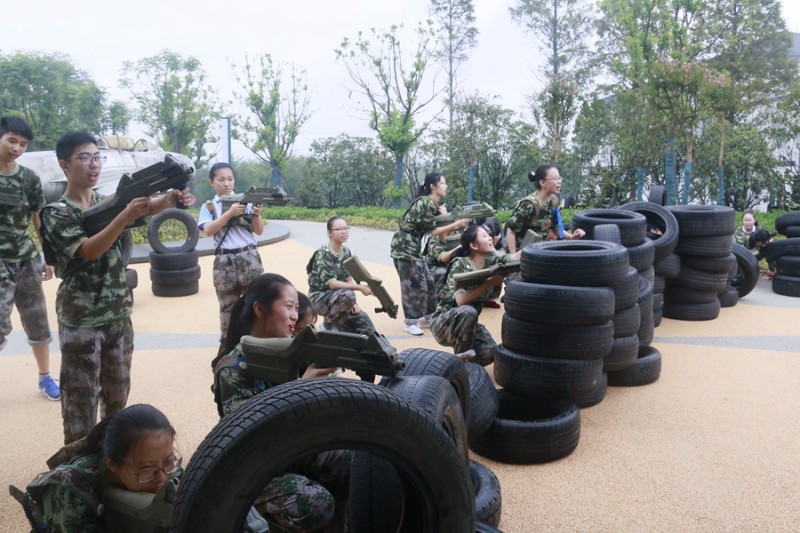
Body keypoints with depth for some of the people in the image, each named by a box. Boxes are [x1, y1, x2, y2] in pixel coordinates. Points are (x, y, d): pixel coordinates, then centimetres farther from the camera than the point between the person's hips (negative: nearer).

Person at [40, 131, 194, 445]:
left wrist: (171, 199, -32)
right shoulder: (56, 213, -10)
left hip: (119, 314, 6)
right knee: (81, 395, 5)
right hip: (80, 319, -5)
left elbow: (147, 206, -9)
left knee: (118, 390, 17)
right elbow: (89, 251, -23)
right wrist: (127, 215, -36)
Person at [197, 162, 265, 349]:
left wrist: (256, 215, -19)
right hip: (224, 261, 0)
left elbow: (259, 231, 2)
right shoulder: (209, 206, 6)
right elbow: (208, 230, -12)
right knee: (227, 306, 8)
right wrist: (230, 213, -22)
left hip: (249, 257, 0)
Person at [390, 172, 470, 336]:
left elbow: (441, 235, 7)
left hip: (414, 247, 9)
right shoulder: (424, 203, -17)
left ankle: (426, 318, 20)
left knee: (428, 282, 10)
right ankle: (410, 322, 2)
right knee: (414, 284, -7)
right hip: (404, 246, -9)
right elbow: (433, 232, -17)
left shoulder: (434, 205, 11)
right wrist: (456, 224, -15)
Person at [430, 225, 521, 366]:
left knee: (490, 352, -19)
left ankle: (467, 359, 13)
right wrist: (489, 283, -34)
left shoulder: (491, 261, -3)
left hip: (469, 323, 6)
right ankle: (460, 359, -18)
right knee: (468, 311, -37)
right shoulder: (459, 266, -20)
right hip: (444, 323, -5)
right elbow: (461, 300, -33)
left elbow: (514, 257, -18)